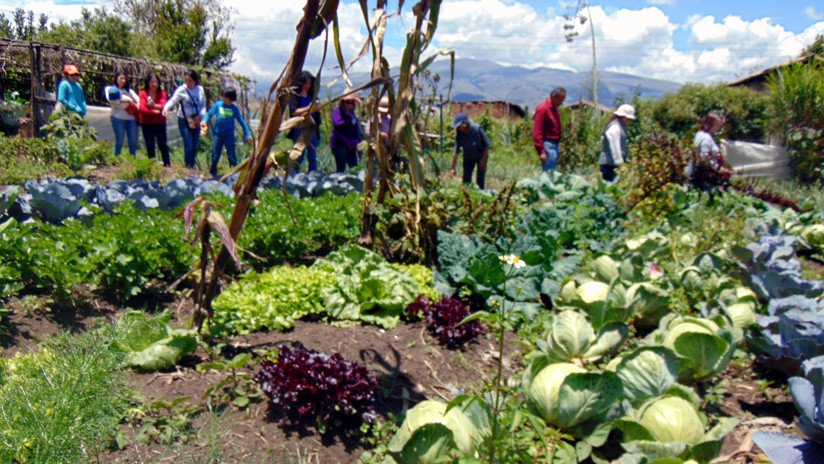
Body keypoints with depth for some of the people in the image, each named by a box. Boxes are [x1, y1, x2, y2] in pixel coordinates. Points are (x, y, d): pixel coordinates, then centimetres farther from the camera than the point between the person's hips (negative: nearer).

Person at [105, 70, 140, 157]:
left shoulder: (128, 90, 23)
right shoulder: (109, 89, 12)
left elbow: (138, 100, 9)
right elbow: (111, 100, -7)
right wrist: (127, 100, -10)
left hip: (131, 118, 3)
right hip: (118, 118, -3)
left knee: (133, 141, -2)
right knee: (119, 142, -5)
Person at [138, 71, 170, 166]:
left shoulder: (161, 93, 3)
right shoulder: (142, 93, -3)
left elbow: (164, 106, -12)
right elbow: (142, 108, -11)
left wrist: (154, 106, -31)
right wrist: (156, 112, -13)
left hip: (160, 123, 1)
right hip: (147, 123, -1)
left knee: (163, 144, -1)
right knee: (150, 145, 2)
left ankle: (167, 164, 7)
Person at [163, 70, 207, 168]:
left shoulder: (200, 90, 3)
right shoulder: (181, 90, -8)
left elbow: (203, 106, 8)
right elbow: (172, 101, -15)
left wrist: (203, 119, -3)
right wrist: (166, 108, -35)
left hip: (196, 121, 4)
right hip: (184, 121, -4)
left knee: (195, 147, 6)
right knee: (189, 146, -10)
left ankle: (192, 167, 17)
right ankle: (188, 168, 0)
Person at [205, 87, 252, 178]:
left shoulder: (234, 109, -2)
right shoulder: (218, 105, -1)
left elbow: (242, 122, 1)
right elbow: (209, 114, 4)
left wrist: (248, 134, -4)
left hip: (229, 135, -1)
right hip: (217, 134, 1)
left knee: (232, 156, -4)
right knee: (215, 155, 7)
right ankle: (213, 172, 24)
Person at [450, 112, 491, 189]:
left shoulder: (476, 128, -27)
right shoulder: (459, 134, -17)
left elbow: (487, 144, -17)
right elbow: (456, 152, -12)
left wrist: (483, 159, -17)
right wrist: (453, 168, -13)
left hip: (481, 156, -3)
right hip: (468, 158, 3)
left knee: (480, 180, -2)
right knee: (466, 179, 1)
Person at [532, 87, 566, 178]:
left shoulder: (554, 108, 14)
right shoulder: (542, 109, -13)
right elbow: (537, 131, -17)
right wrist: (540, 151, -20)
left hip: (555, 144, 9)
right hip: (548, 145, -9)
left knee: (553, 172, 12)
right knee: (548, 173, -8)